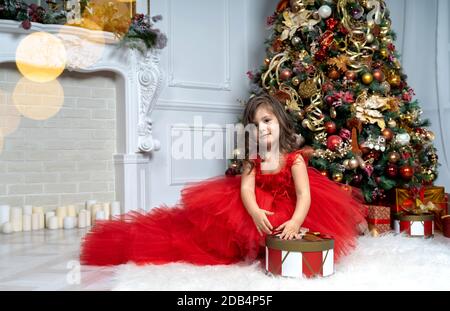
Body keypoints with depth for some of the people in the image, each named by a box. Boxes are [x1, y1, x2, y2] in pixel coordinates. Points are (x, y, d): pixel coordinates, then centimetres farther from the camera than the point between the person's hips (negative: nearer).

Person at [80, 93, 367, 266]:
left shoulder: (295, 159, -12)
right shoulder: (253, 159, -2)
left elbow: (304, 195, -23)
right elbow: (246, 189, -17)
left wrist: (295, 222, -44)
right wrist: (255, 213, -39)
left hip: (289, 213, -2)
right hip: (258, 211, 2)